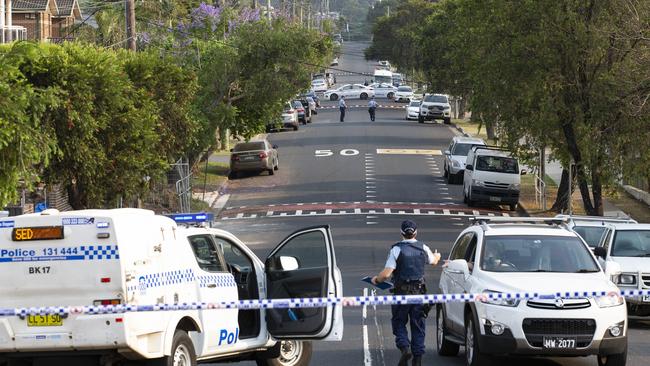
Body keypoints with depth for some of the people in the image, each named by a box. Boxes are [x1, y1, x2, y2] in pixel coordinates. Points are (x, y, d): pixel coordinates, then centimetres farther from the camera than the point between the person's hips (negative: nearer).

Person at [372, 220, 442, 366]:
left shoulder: (397, 249, -10)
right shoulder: (423, 248, 3)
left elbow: (386, 273, -15)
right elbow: (433, 262, 26)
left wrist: (376, 279, 6)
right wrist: (437, 256, 50)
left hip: (402, 292, -3)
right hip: (419, 291, 3)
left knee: (399, 322, 9)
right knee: (418, 326, 9)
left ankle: (405, 348, -13)